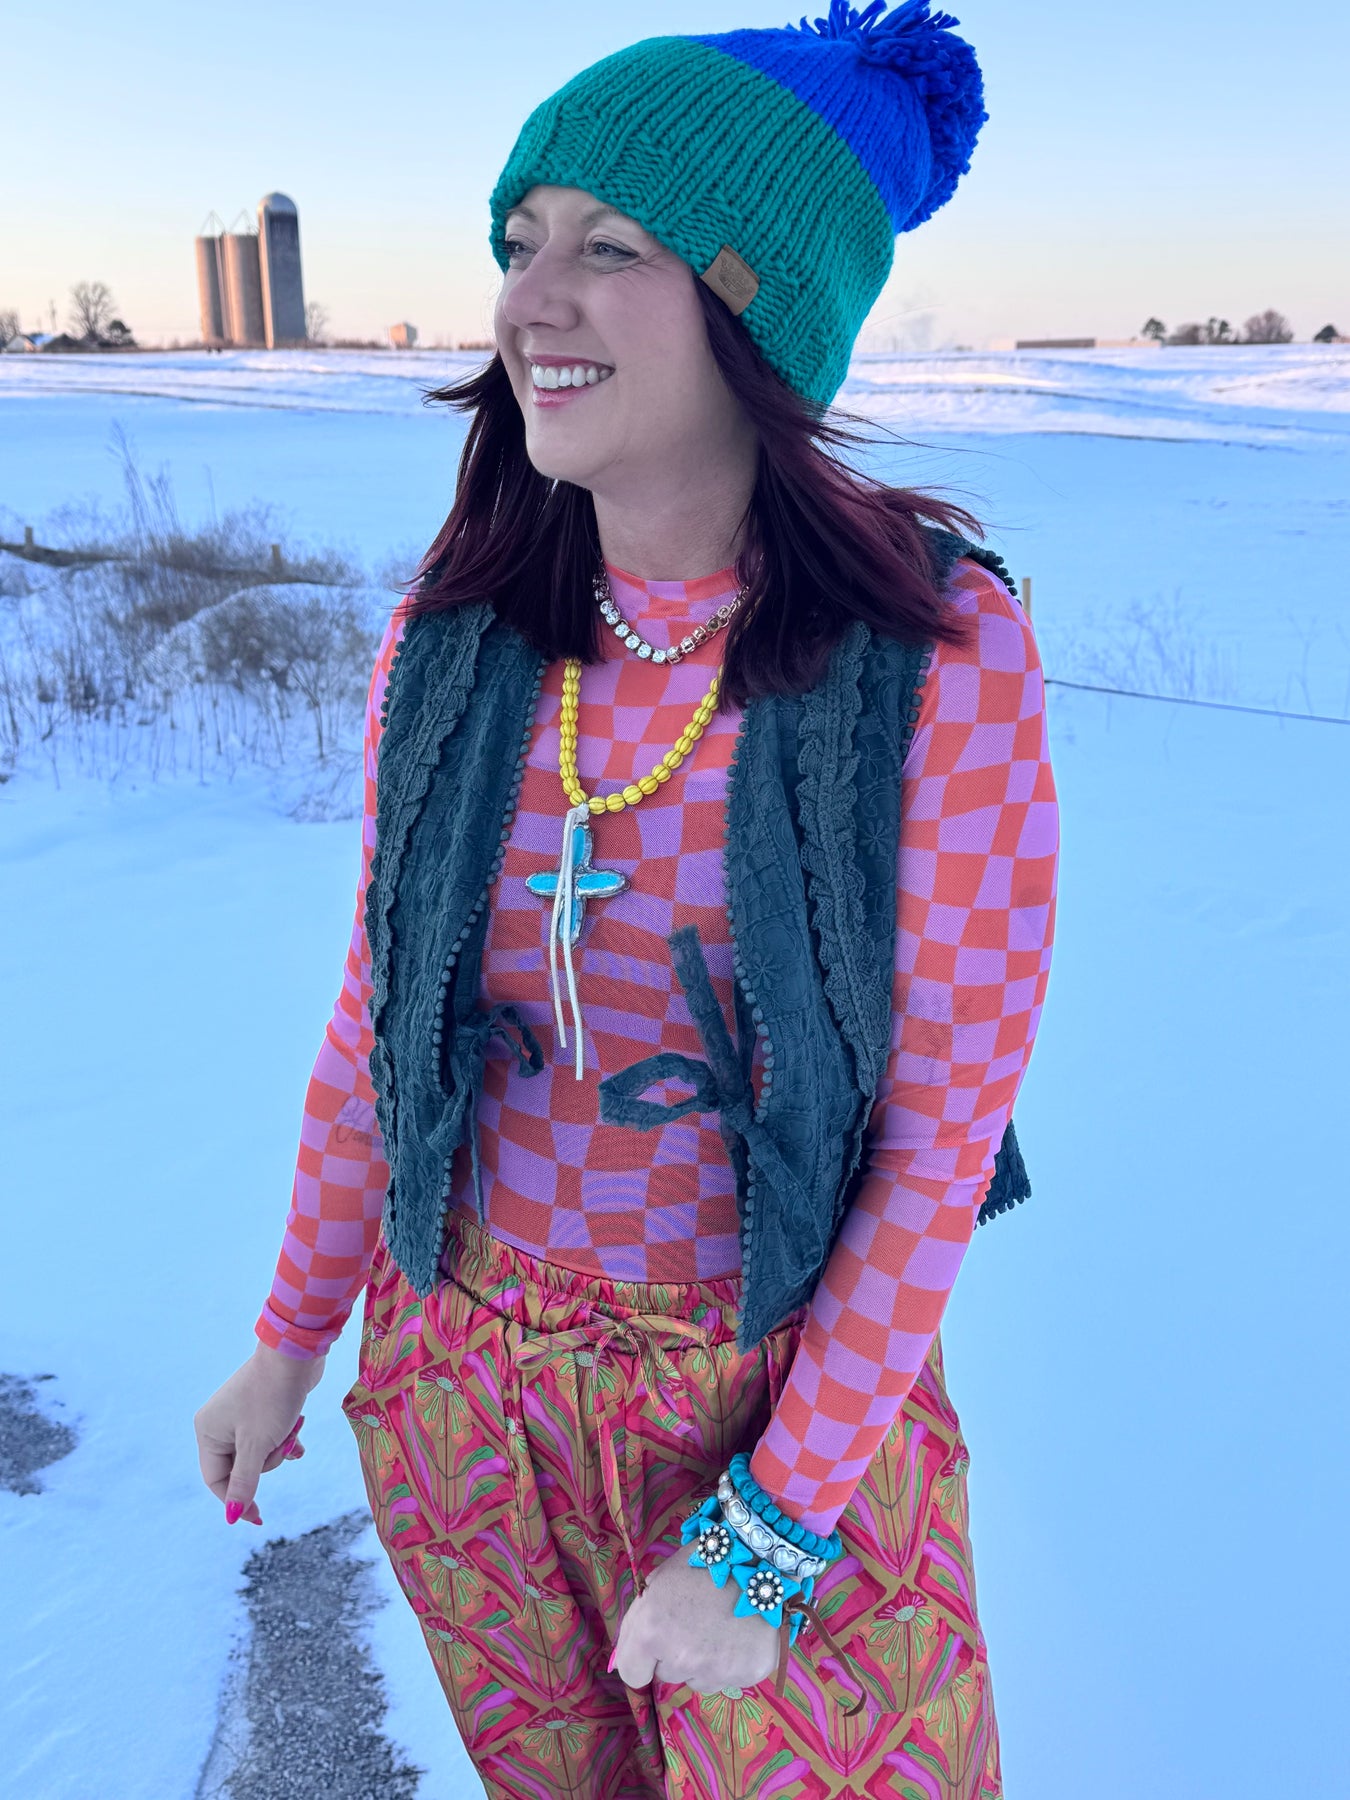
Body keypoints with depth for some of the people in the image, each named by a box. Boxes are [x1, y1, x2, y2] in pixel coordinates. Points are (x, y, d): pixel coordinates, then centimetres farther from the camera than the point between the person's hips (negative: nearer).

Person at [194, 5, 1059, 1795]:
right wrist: (287, 1344, 9)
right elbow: (380, 1009, 2)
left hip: (792, 1393, -3)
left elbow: (947, 1124, -15)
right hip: (456, 1380, 4)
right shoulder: (452, 635, -9)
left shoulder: (940, 651, -19)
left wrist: (767, 1534, -13)